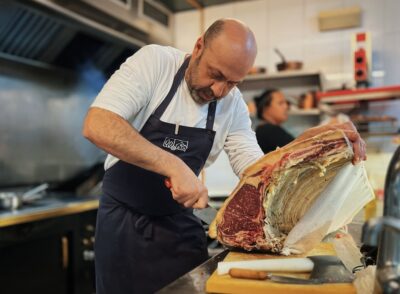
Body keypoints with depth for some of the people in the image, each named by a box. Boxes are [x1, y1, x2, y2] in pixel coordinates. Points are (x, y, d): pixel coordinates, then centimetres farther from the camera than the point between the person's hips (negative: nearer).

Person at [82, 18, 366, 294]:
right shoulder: (154, 61, -17)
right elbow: (96, 126, -27)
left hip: (179, 224, 3)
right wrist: (174, 165, -35)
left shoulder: (233, 104, -5)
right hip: (123, 220, -2)